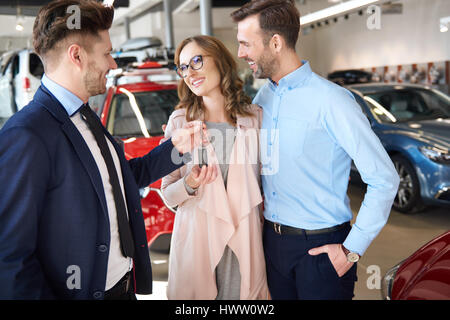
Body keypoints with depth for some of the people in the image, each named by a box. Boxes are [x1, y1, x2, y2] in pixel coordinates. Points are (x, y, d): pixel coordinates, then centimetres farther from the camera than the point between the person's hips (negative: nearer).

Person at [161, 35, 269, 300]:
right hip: (196, 237, 0)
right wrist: (189, 185, -19)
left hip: (245, 238, 1)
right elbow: (168, 195, 1)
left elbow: (264, 182, 9)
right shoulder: (180, 121, -2)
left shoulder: (254, 117, 1)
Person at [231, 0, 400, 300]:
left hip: (321, 247, -6)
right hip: (272, 239, 6)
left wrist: (353, 250, -15)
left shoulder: (331, 100, -17)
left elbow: (384, 179, -16)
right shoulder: (262, 97, 4)